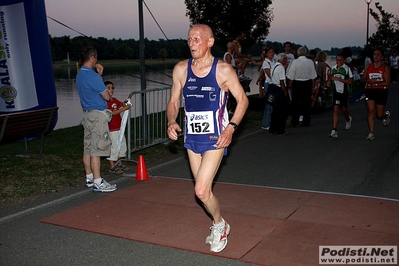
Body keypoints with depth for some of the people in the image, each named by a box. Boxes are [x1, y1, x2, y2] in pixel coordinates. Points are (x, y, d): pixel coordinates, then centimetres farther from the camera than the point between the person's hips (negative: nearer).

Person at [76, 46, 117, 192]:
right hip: (97, 115, -9)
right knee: (96, 150, -6)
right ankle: (98, 183, -2)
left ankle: (90, 178, 23)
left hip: (87, 114, 9)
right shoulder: (93, 77, -19)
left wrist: (99, 74, 18)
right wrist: (106, 92, 9)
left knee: (88, 148, 13)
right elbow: (107, 97, -12)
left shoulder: (79, 75, 10)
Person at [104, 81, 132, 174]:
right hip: (112, 129, -9)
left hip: (119, 127, 9)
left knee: (122, 145, 16)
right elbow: (112, 112, -23)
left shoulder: (114, 100, 12)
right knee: (114, 147, -5)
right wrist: (124, 108, -25)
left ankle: (119, 164, 27)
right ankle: (112, 167, 5)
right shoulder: (105, 102, -16)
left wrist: (124, 103, -8)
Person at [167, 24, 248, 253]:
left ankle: (219, 225, 18)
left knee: (201, 191, -12)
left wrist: (231, 127, -16)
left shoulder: (223, 70, -11)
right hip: (192, 138, 5)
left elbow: (243, 99, -3)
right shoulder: (181, 69, -1)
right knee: (204, 190, 16)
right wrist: (171, 122, -13)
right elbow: (174, 101, 8)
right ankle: (219, 226, 41)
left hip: (215, 138, -5)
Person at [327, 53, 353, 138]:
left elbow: (350, 81, -14)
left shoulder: (347, 69, -10)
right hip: (336, 91, 2)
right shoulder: (333, 68, 4)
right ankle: (334, 130, -13)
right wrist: (329, 81, 2)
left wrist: (338, 79, -22)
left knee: (344, 109, 12)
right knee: (335, 110, -9)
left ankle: (348, 119, 50)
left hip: (344, 92, -2)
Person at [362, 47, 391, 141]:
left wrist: (376, 83, -18)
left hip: (381, 92, -2)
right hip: (370, 91, 2)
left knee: (380, 114, 4)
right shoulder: (369, 66, 7)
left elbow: (387, 82, -9)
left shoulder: (385, 68, -3)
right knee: (371, 111, -11)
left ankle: (387, 115, 43)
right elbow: (363, 79, 7)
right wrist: (369, 80, -14)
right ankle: (371, 133, -6)